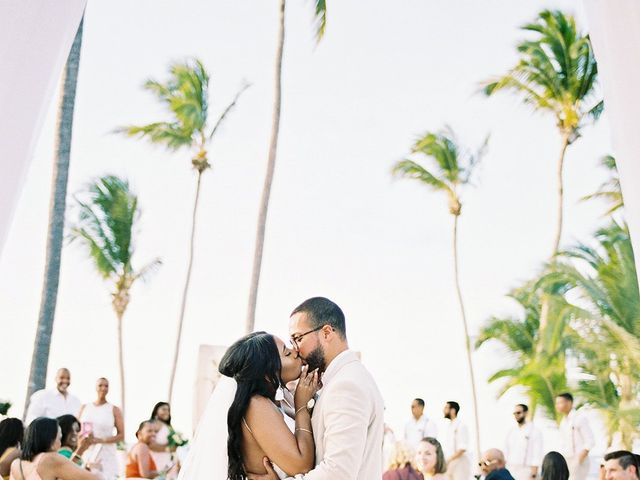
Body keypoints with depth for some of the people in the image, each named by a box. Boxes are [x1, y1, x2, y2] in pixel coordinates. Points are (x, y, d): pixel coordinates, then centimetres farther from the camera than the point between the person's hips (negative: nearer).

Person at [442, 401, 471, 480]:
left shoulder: (461, 426, -12)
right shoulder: (449, 426, 13)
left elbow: (462, 448, -18)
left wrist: (448, 460, -17)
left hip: (459, 464, -8)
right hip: (449, 464, 8)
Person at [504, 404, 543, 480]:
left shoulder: (535, 431, -3)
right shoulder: (511, 431, 11)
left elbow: (537, 452, -7)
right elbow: (506, 450, 12)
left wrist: (534, 470, -12)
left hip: (525, 469, -5)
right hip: (511, 469, 5)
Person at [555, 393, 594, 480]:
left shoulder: (580, 418, -9)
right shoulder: (563, 421, 13)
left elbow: (589, 441, -13)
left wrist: (579, 460, -17)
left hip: (578, 462, -7)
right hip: (566, 461, 7)